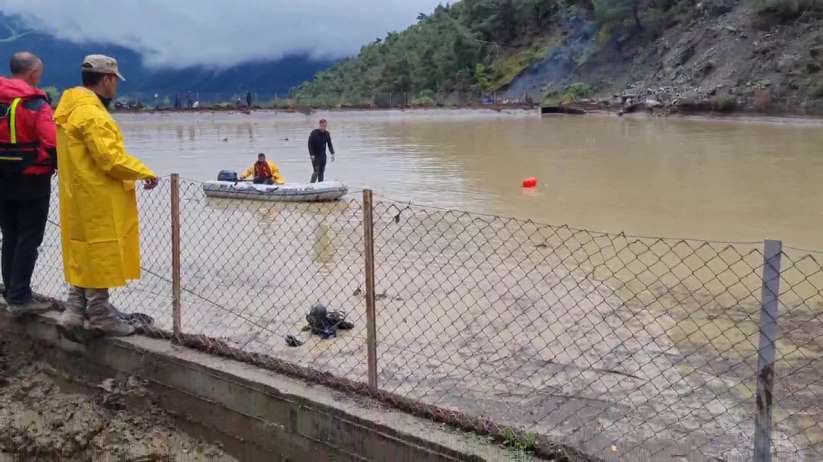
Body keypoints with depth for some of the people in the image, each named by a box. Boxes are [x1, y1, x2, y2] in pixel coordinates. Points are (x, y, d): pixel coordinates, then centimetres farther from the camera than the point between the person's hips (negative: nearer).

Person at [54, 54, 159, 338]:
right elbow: (110, 158, -24)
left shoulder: (72, 109, 13)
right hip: (98, 200, -10)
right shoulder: (91, 113, -19)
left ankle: (74, 314, 19)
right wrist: (144, 173, -12)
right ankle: (101, 317, 11)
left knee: (85, 257, 16)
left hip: (82, 198, 10)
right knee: (100, 255, 0)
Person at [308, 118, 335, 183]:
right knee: (316, 171, -11)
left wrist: (332, 153, 2)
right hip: (315, 156, -5)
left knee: (322, 172, 6)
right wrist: (311, 155, -18)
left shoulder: (327, 133, 4)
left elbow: (329, 144, 12)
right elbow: (310, 144, -11)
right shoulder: (314, 133, -10)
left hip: (323, 156, 5)